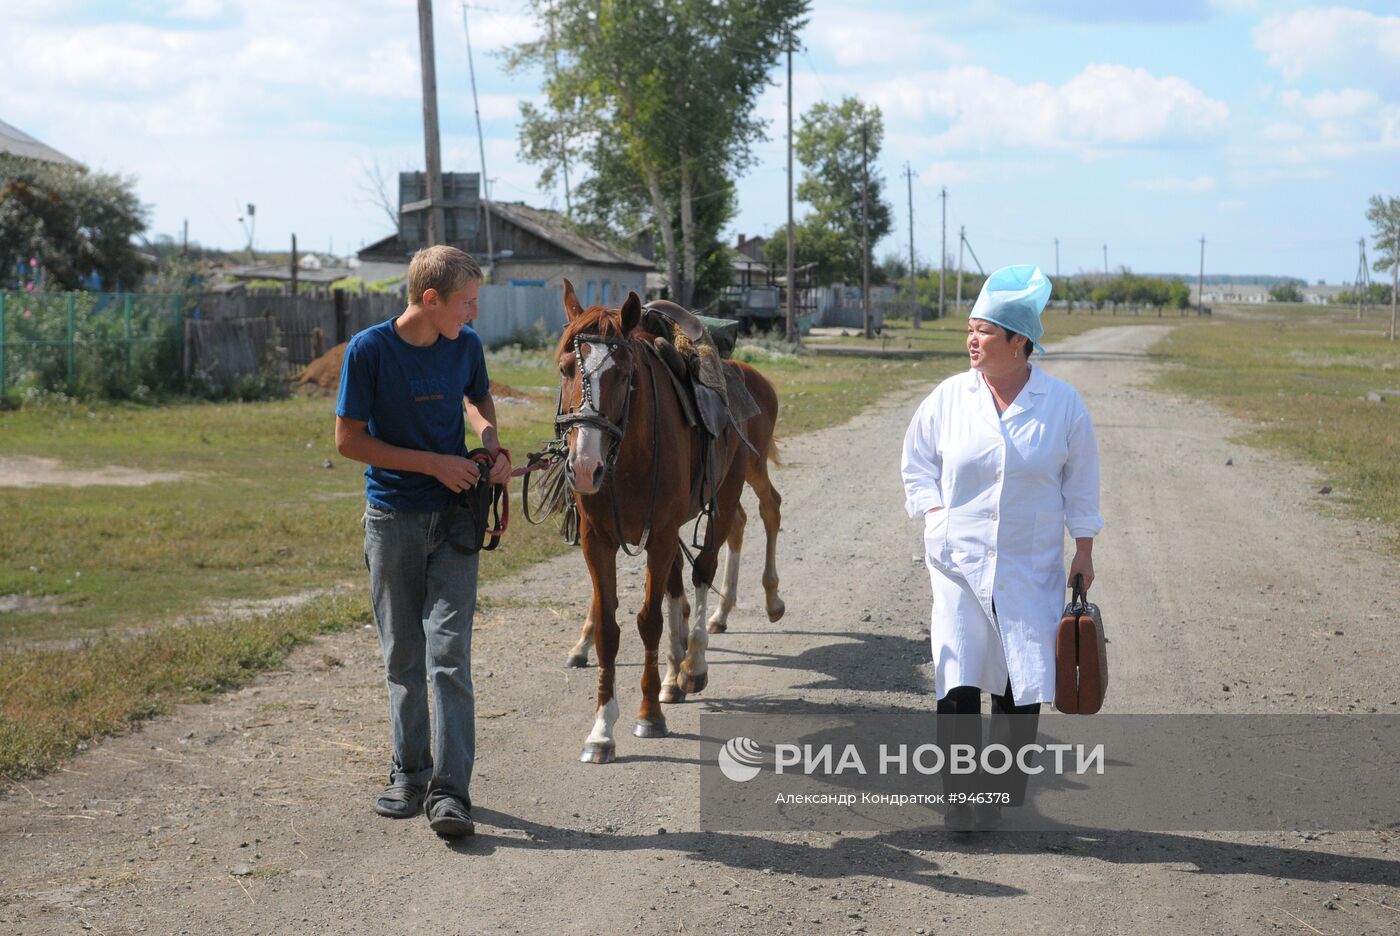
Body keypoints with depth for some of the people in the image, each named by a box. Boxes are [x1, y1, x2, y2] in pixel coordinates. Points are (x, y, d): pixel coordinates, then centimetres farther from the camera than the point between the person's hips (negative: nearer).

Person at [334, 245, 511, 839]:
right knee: (402, 656, 10)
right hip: (392, 517, -1)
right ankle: (409, 774, 24)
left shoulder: (466, 345, 0)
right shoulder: (368, 351, -12)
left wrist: (489, 435, -1)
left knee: (448, 652, -8)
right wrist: (433, 463, -16)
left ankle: (450, 790, -10)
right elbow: (348, 440, -11)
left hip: (454, 515, 1)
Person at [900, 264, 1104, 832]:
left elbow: (1080, 481, 8)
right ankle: (960, 798, 2)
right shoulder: (949, 397, 0)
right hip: (958, 562, 0)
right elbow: (917, 462, 12)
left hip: (1031, 567, 0)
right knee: (958, 682, -8)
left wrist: (1084, 551, 7)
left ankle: (1001, 793, 19)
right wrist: (936, 519, 0)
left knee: (1021, 683, 3)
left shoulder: (1062, 403, -2)